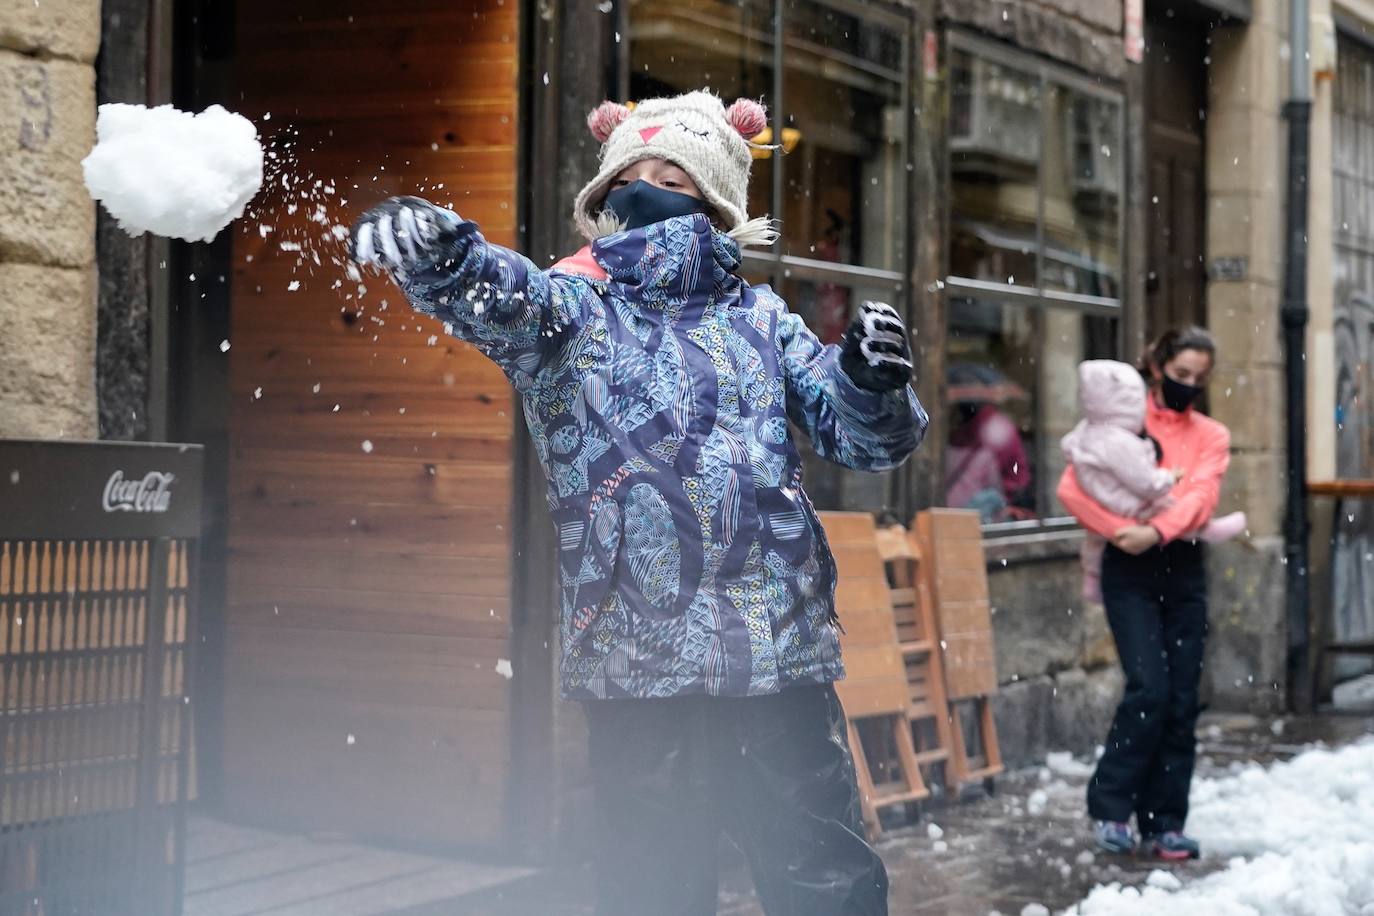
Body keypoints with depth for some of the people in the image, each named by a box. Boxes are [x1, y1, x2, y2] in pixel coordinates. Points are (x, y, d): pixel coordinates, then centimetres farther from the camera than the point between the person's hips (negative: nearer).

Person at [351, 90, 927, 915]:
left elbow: (865, 440, 13)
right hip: (642, 662, -2)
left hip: (783, 659, 2)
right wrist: (436, 250, -42)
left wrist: (875, 382, -11)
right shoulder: (571, 310, 4)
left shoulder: (759, 317, 12)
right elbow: (495, 294, -19)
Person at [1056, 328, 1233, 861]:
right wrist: (1119, 530, -19)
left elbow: (1200, 496, -7)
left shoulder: (1211, 436, 11)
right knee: (1149, 688, -16)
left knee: (1182, 702, 2)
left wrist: (1157, 531, -24)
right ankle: (1109, 806, -3)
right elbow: (1071, 488, -7)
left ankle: (1164, 824, 11)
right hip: (1130, 571, -3)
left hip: (1183, 570, 4)